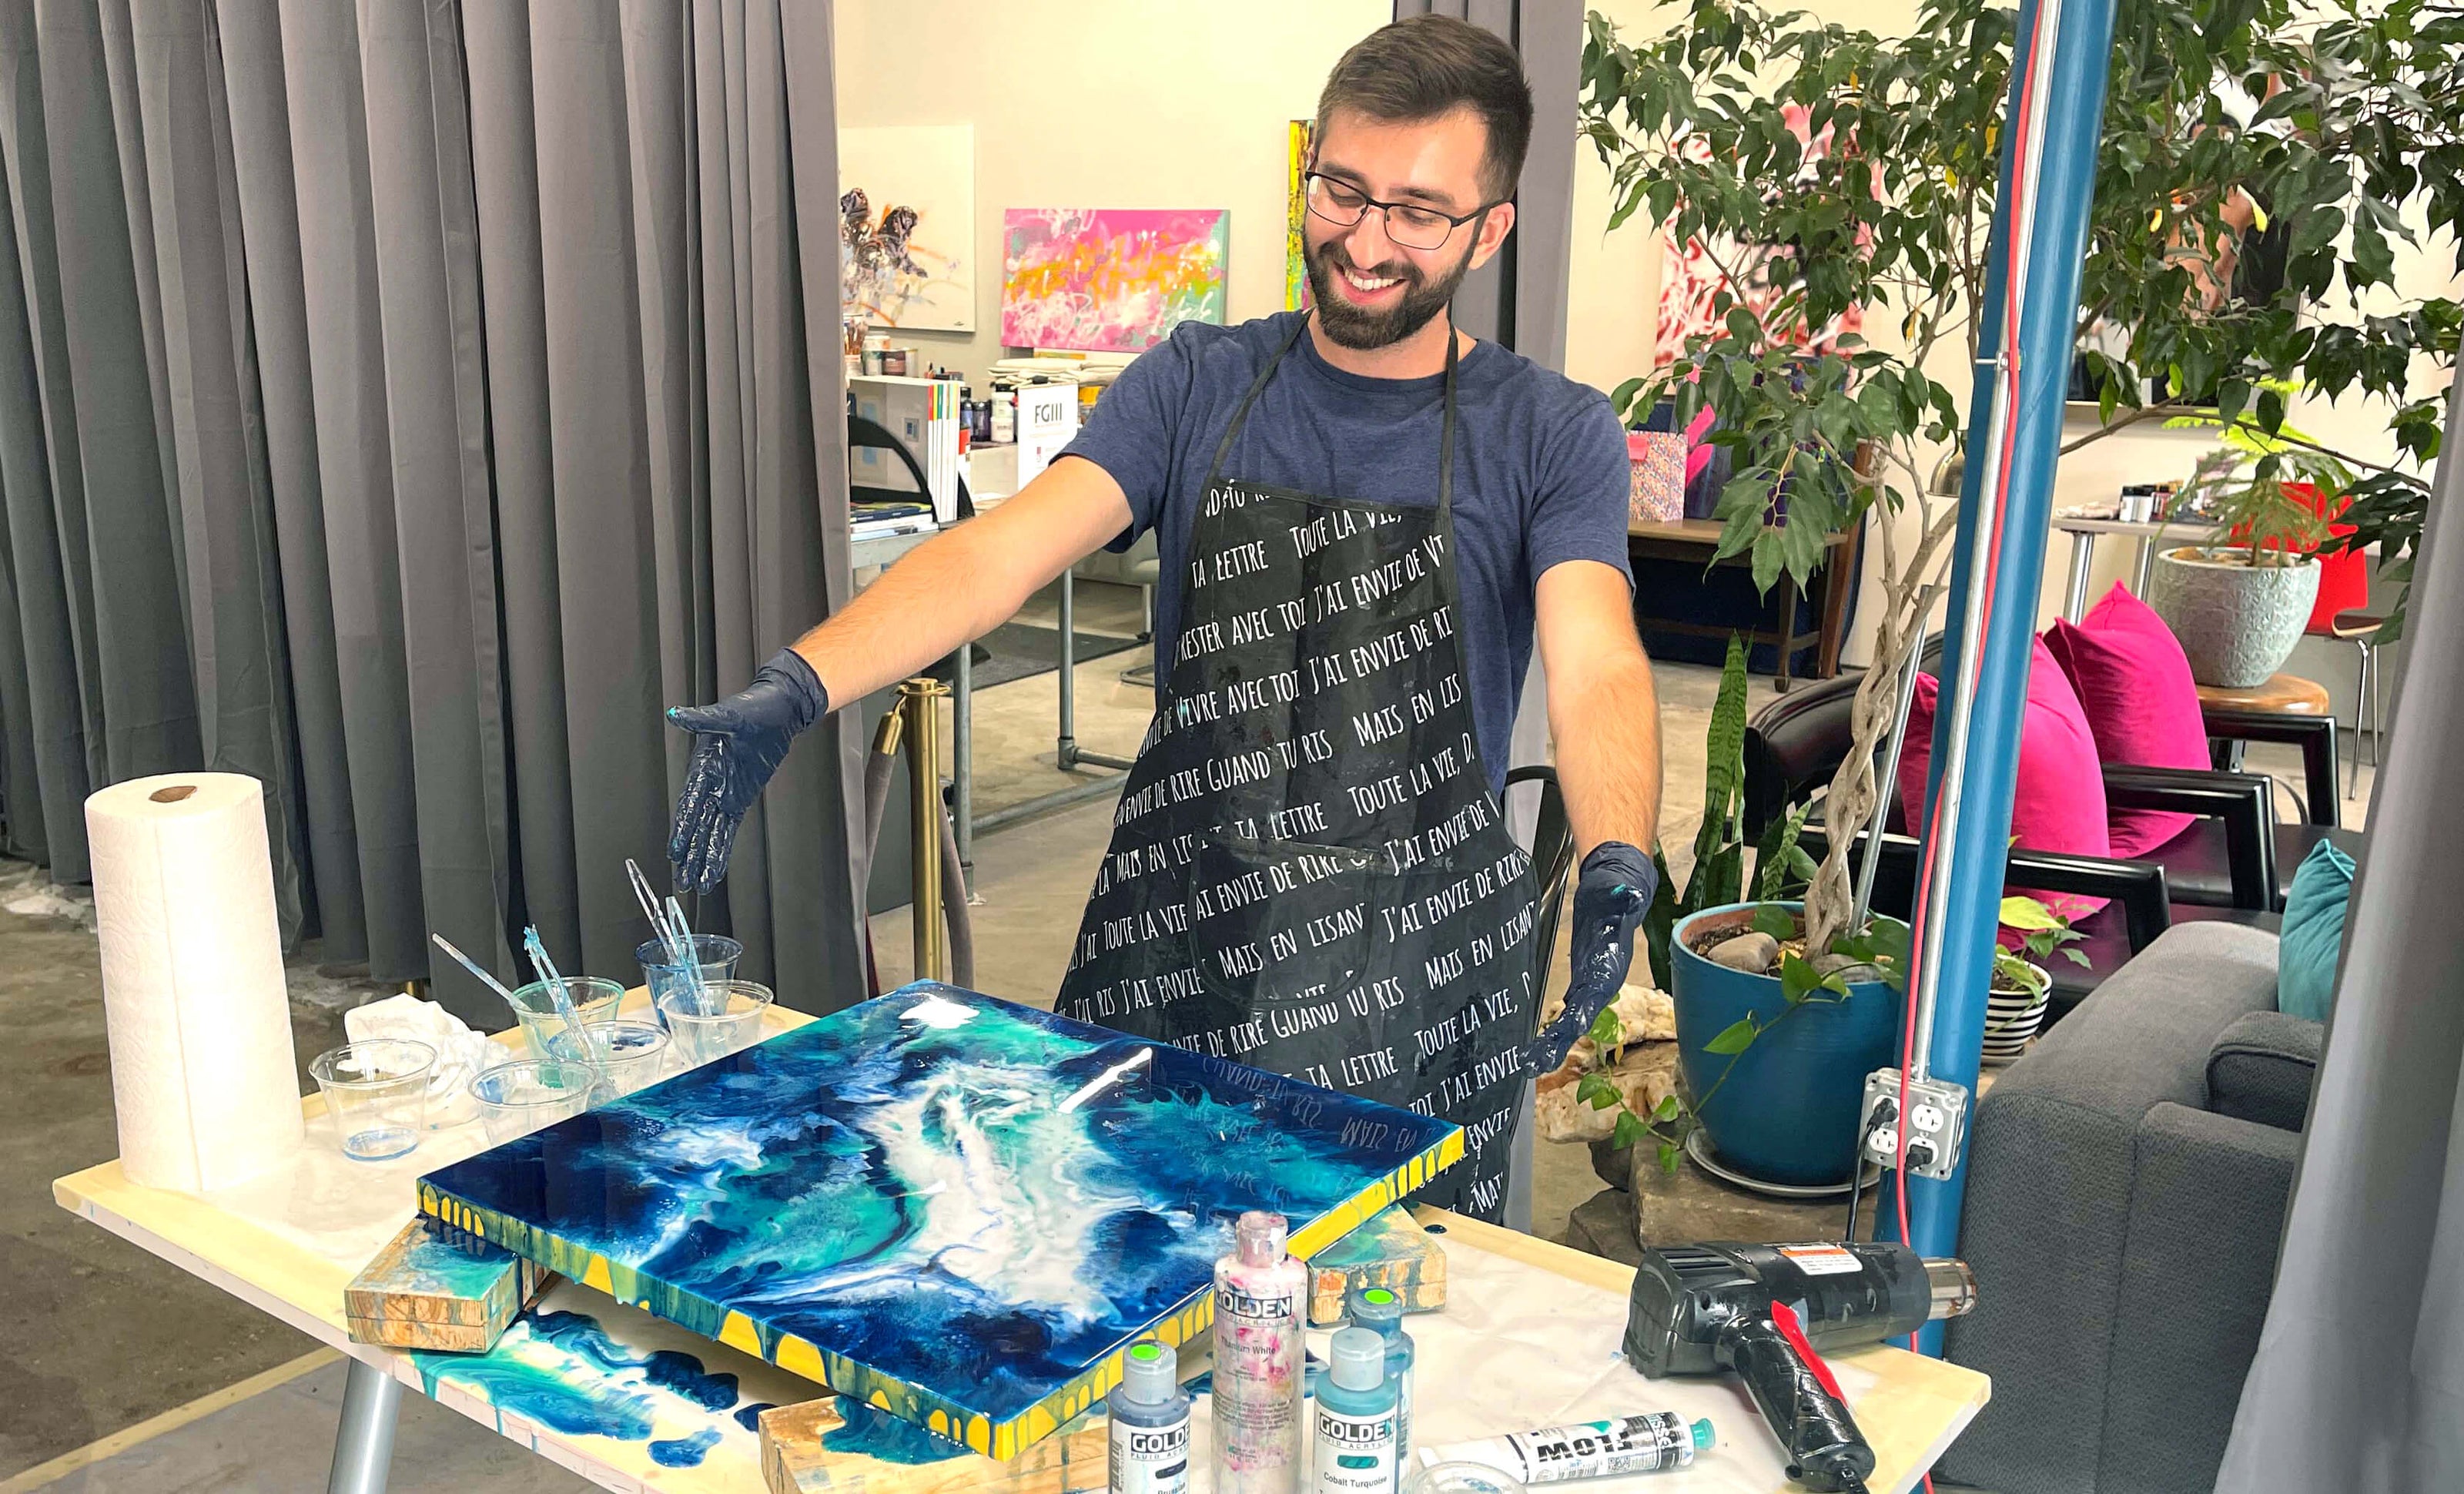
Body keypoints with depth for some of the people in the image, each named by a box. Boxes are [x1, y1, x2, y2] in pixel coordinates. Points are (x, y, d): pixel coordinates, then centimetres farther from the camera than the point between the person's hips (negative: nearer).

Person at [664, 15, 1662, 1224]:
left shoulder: (1553, 435, -2)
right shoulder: (1198, 386, 2)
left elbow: (1596, 666, -17)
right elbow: (1004, 549, -11)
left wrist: (1618, 871, -38)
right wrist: (793, 691, -26)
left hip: (1417, 976, -1)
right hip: (1175, 942, 2)